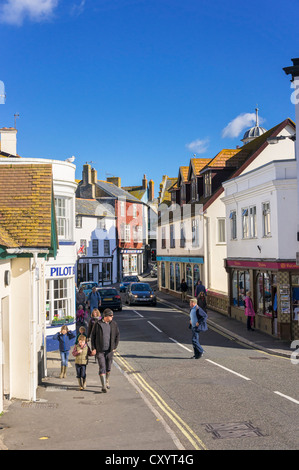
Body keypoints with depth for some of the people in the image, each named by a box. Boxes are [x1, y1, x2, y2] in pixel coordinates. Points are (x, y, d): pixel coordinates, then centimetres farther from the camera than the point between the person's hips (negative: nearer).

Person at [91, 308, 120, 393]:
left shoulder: (114, 324, 0)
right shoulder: (97, 324, -6)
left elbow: (117, 335, 8)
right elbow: (92, 336, 0)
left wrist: (115, 347, 3)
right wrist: (93, 348, -5)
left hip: (110, 350, 2)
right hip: (100, 350, -2)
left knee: (108, 367, 12)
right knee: (102, 368, -8)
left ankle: (107, 381, 37)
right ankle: (103, 386, -7)